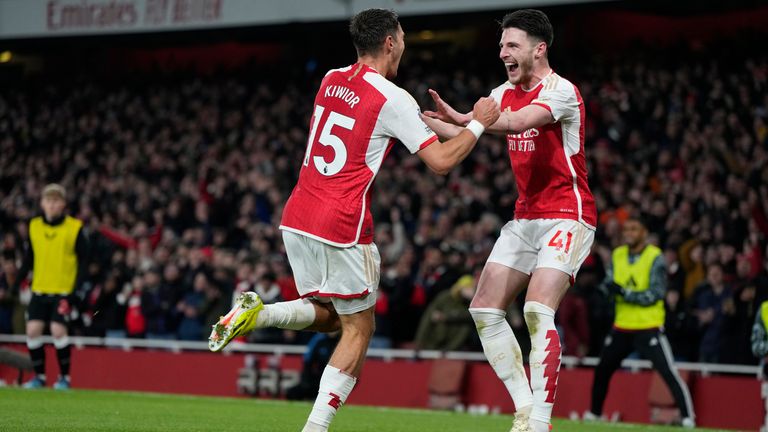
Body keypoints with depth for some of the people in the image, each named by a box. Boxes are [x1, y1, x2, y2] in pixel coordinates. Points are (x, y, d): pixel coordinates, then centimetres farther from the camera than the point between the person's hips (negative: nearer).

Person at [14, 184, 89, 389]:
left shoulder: (75, 228, -6)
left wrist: (76, 288, -12)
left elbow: (83, 260, -4)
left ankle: (64, 377, 3)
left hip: (63, 290, -4)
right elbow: (29, 257, 15)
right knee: (33, 330, -5)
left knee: (58, 330, -13)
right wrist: (18, 280, 6)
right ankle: (39, 376, 11)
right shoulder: (34, 226, 6)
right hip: (39, 289, 4)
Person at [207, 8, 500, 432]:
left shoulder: (331, 80, 11)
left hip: (297, 219, 7)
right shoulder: (394, 99, -9)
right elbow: (441, 160, -8)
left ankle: (256, 313, -6)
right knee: (358, 329, 6)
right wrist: (477, 124, 6)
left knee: (326, 315, 22)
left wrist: (421, 120, 33)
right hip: (343, 225, -7)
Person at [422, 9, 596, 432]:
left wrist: (463, 118, -42)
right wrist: (420, 119, -10)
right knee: (484, 310, -1)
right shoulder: (505, 93, 11)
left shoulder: (561, 91, -15)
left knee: (538, 311, -23)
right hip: (525, 218, 9)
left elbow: (521, 122, -32)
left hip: (566, 215, -8)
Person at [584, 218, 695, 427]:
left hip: (649, 328, -6)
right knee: (602, 369, 15)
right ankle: (594, 413, 33)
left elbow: (656, 294, -17)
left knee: (668, 372, -15)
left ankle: (687, 417, -14)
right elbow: (608, 284, 8)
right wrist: (606, 289, -17)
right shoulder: (617, 255, 6)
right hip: (622, 326, 6)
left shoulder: (655, 257, -11)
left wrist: (624, 292, -24)